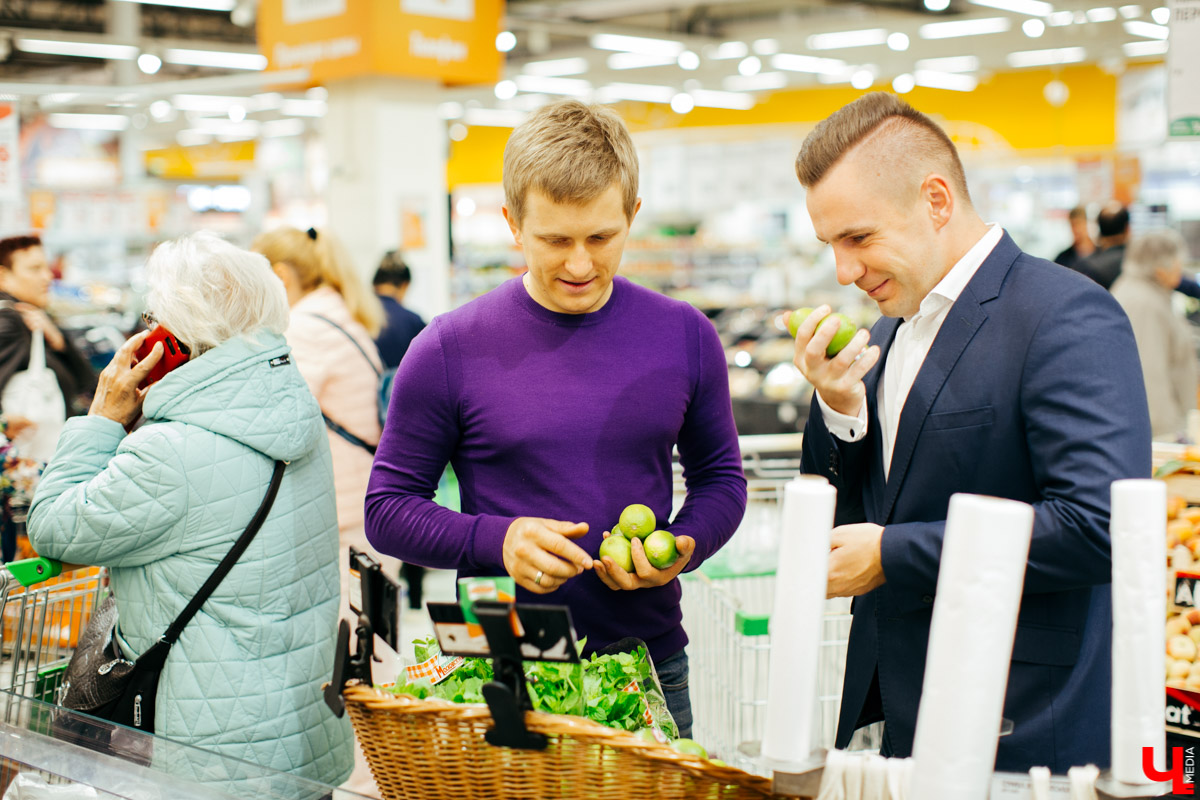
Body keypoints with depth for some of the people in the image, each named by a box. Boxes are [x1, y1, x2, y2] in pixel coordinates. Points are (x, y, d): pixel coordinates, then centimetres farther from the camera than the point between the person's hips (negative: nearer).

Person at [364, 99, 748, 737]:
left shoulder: (684, 336, 0)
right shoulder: (451, 350, -8)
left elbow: (720, 476, 12)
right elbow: (387, 507, -2)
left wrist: (683, 546, -9)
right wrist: (496, 541, -18)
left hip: (650, 662, 3)